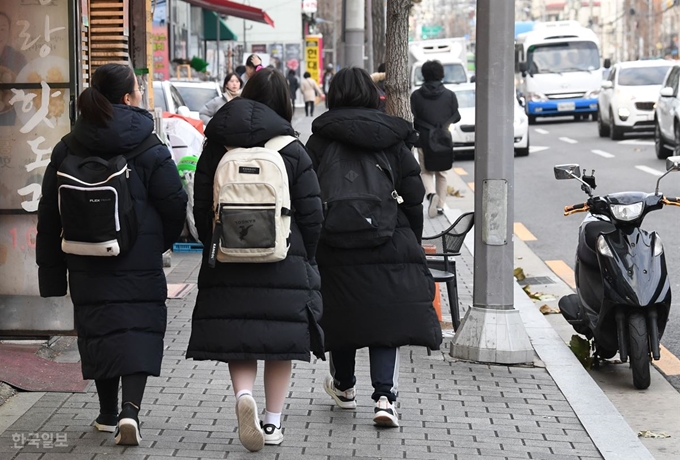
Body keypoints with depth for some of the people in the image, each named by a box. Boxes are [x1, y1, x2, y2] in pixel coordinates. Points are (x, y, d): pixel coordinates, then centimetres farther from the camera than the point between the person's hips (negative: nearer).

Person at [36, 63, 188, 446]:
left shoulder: (67, 151, 3)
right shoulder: (150, 152, -9)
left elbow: (50, 215, 7)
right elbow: (175, 207, -5)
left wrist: (52, 271, 13)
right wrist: (157, 245, 15)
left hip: (88, 269, 4)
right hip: (139, 270, -4)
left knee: (98, 330, 14)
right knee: (139, 332, 1)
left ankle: (109, 413, 23)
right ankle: (131, 410, -16)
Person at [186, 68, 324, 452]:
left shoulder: (216, 148, 2)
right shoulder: (293, 151, -4)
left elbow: (201, 210, 4)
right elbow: (313, 215, -4)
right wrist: (305, 258, 10)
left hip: (229, 263, 1)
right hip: (286, 265, -1)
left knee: (238, 339, 7)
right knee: (281, 338, 9)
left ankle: (244, 396, -19)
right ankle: (273, 422, 12)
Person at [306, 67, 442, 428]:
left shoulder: (320, 140, -2)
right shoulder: (393, 139, 3)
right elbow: (414, 197, 1)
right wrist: (412, 243, 11)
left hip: (335, 248, 0)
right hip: (389, 248, 1)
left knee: (341, 312, 14)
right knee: (385, 317, 4)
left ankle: (344, 387, 32)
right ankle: (384, 396, -10)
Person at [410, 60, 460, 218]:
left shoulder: (416, 95, -4)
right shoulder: (449, 95, -2)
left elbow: (411, 118, -6)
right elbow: (456, 117, 1)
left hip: (424, 139, -1)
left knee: (426, 171, 8)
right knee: (442, 174, 13)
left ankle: (431, 193, -19)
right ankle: (440, 205, 12)